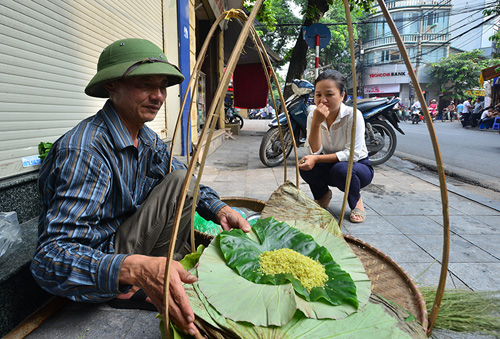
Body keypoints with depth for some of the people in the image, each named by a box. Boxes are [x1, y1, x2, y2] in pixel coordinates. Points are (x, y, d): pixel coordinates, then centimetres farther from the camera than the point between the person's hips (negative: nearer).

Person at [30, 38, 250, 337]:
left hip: (123, 240, 9)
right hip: (97, 278, -8)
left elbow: (192, 183, 8)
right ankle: (134, 290, -8)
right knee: (180, 182, -19)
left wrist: (219, 209, -13)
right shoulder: (85, 150, -29)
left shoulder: (148, 140, -1)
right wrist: (134, 268, -51)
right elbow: (50, 259, -34)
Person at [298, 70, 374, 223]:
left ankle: (357, 201, -2)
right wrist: (316, 123, -33)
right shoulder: (313, 115, -11)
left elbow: (353, 154, -27)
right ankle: (323, 195, 8)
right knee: (305, 165, -25)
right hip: (330, 167, 4)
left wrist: (316, 159, -34)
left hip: (358, 166, -3)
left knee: (341, 169, -37)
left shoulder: (353, 115, -23)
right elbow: (314, 152, -18)